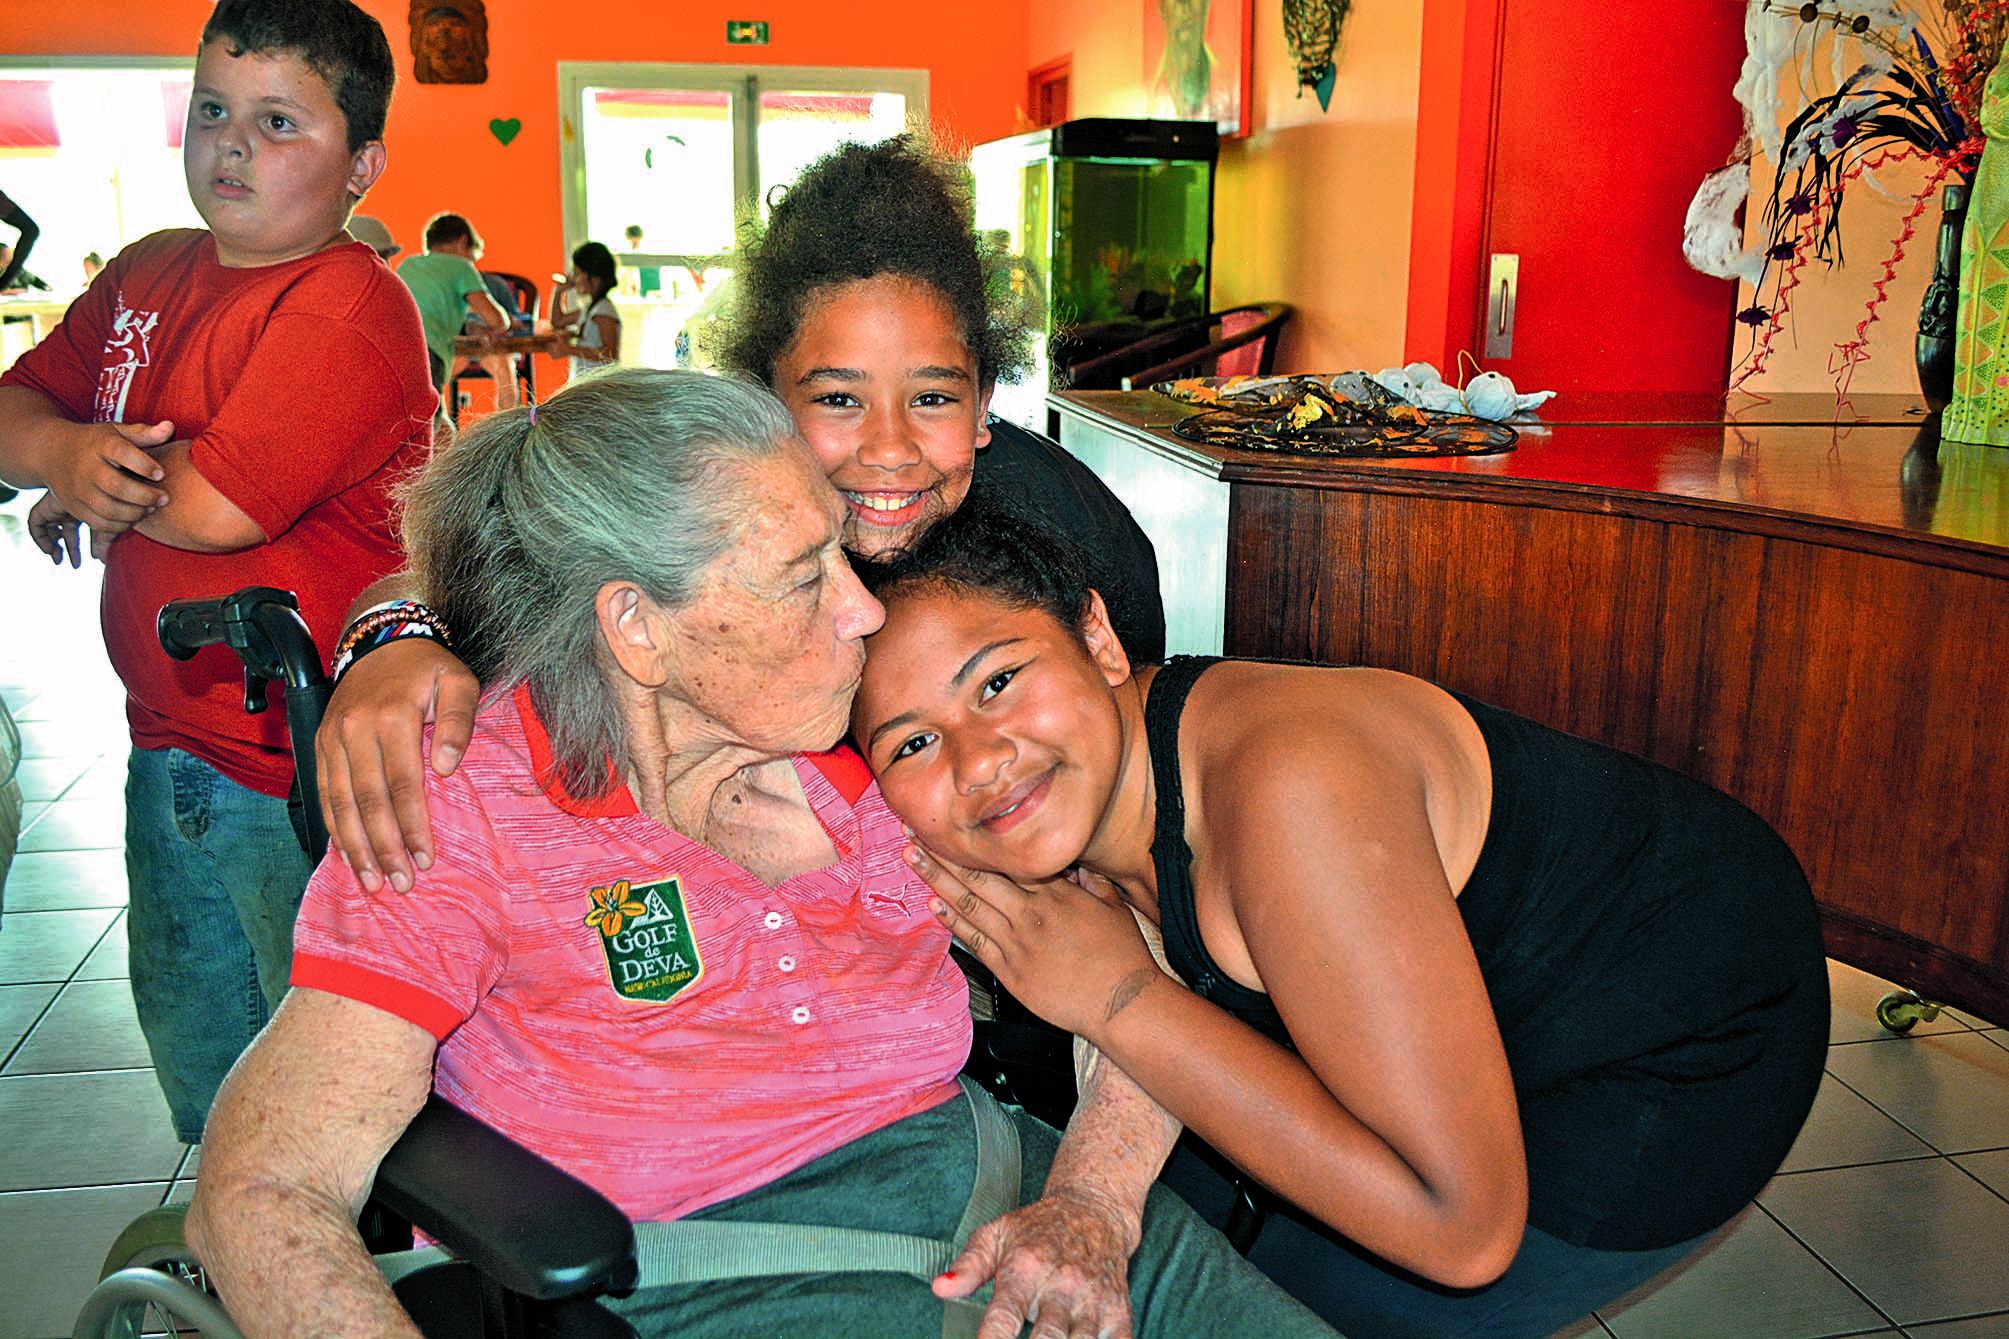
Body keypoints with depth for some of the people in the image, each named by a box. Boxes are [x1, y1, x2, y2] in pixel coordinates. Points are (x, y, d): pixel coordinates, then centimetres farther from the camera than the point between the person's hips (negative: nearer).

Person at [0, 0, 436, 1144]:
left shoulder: (352, 311, -18)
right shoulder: (151, 271, 9)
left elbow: (212, 507, -24)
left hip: (300, 785, -8)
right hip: (169, 751, 9)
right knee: (197, 1058, 24)